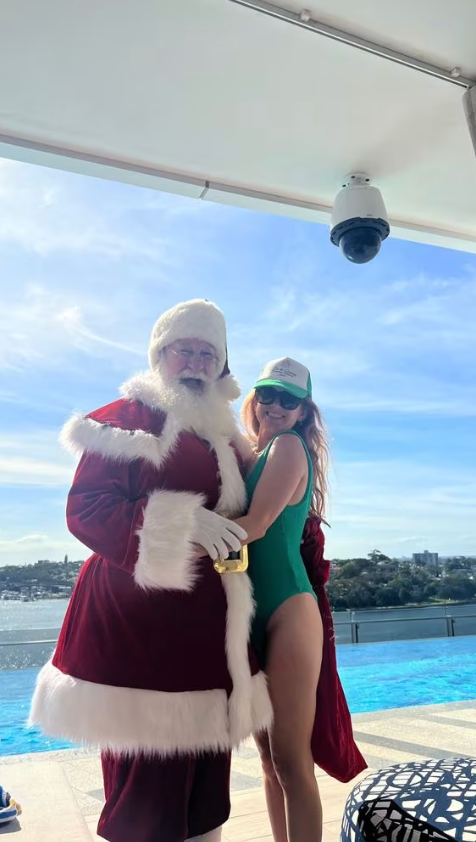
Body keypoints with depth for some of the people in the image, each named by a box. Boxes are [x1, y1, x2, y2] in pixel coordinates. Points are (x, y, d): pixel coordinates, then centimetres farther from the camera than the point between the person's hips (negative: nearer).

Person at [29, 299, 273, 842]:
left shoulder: (225, 436, 17)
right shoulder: (128, 417, -2)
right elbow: (86, 509, -11)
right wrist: (179, 521, -18)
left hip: (209, 621, 6)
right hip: (138, 614, -6)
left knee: (205, 776, 14)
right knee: (146, 782, 0)